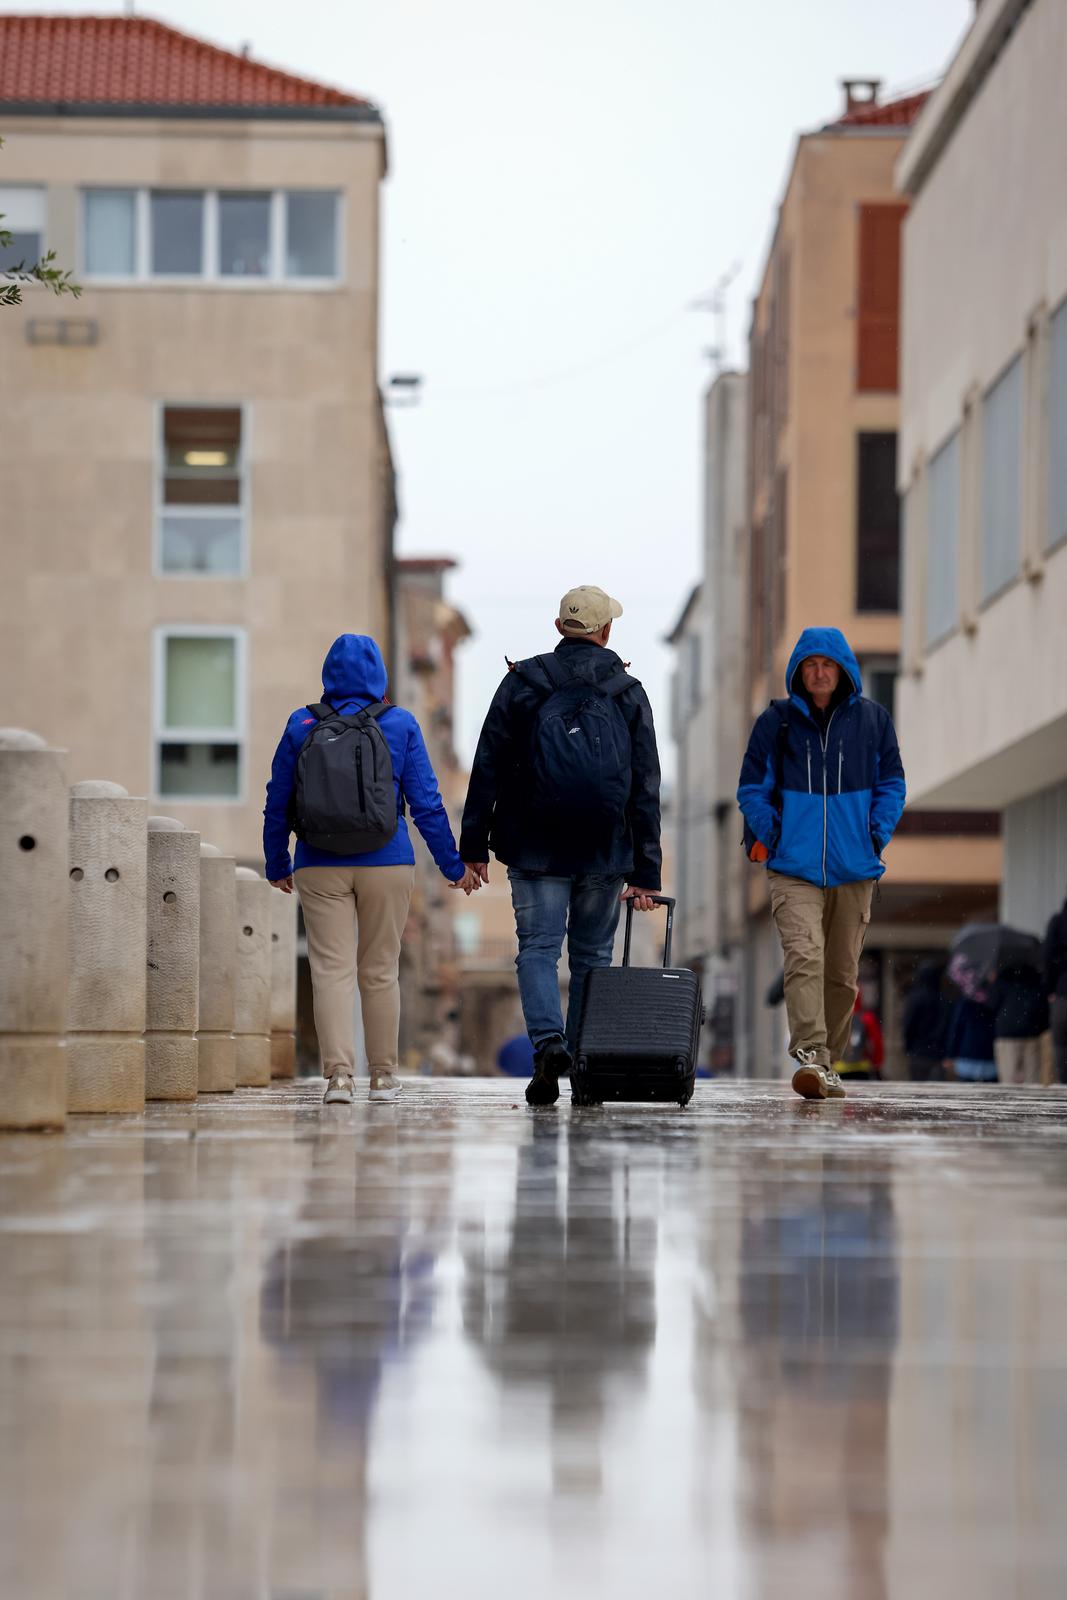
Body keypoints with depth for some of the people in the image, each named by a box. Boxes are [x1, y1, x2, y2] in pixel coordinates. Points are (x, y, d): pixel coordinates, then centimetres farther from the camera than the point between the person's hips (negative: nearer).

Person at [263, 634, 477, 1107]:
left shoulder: (302, 725, 1)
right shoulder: (400, 725, 0)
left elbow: (277, 803, 5)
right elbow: (426, 802, -1)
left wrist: (277, 865, 17)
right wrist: (453, 865, 6)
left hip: (321, 868, 0)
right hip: (386, 864, 0)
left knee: (331, 970, -2)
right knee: (380, 972, 9)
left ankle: (338, 1073, -14)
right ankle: (383, 1074, 16)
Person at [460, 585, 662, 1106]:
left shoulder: (522, 682, 1)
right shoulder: (628, 694, 4)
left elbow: (487, 768, 0)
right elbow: (645, 789, 3)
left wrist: (473, 844, 6)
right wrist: (644, 873, 4)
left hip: (536, 848, -1)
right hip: (605, 850, 1)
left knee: (538, 948, -1)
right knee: (592, 955, 11)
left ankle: (549, 1041, -25)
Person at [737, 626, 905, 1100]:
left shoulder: (873, 720, 8)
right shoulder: (775, 722, 5)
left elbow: (891, 783, 13)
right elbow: (752, 786, 9)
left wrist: (877, 834, -1)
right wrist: (767, 835, -3)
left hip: (855, 869, 2)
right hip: (794, 867, -2)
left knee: (842, 972, 7)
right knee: (804, 957, -21)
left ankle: (827, 1064, 19)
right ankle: (809, 1054, -30)